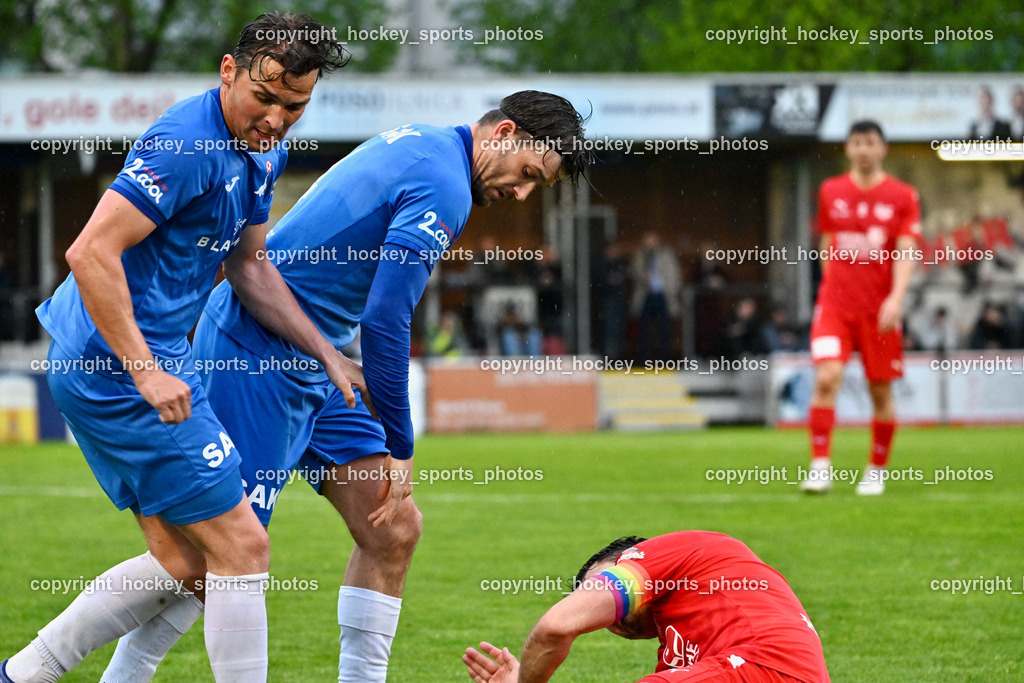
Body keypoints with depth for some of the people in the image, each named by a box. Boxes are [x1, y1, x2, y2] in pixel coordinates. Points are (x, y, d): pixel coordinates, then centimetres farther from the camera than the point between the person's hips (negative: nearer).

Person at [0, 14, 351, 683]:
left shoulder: (263, 151, 11)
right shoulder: (187, 144, -20)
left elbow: (248, 268, 22)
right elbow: (91, 253, -25)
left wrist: (327, 354, 15)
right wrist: (146, 372, -26)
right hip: (124, 366, -10)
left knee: (183, 565, 12)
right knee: (241, 548, -6)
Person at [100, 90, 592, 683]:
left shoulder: (418, 145, 13)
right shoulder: (443, 188, -17)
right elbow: (385, 321, -22)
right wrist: (399, 449, -14)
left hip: (312, 367, 10)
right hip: (258, 362, -10)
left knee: (394, 530, 5)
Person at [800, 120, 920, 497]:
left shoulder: (901, 196, 1)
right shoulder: (831, 191, 8)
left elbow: (906, 252, -6)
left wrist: (896, 297, -18)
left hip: (880, 309, -1)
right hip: (835, 304, 1)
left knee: (881, 391, 4)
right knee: (826, 378, -17)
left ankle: (876, 472, 18)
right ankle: (820, 467, -16)